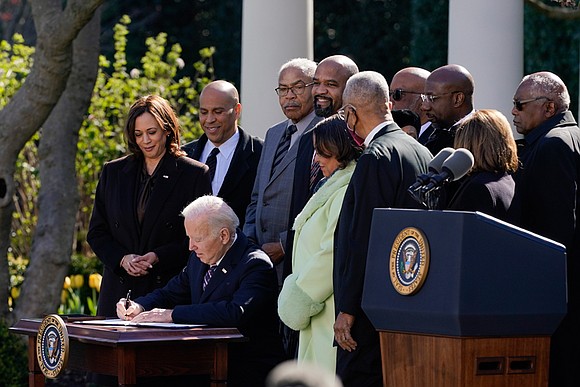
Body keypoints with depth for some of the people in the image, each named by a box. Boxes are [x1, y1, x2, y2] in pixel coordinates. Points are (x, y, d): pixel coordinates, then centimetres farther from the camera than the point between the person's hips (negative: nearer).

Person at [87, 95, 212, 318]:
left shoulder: (194, 174, 2)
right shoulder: (113, 172, 14)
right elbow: (97, 232, 14)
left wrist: (157, 257, -13)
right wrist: (122, 258, -5)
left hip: (170, 289, -3)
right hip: (120, 290, 3)